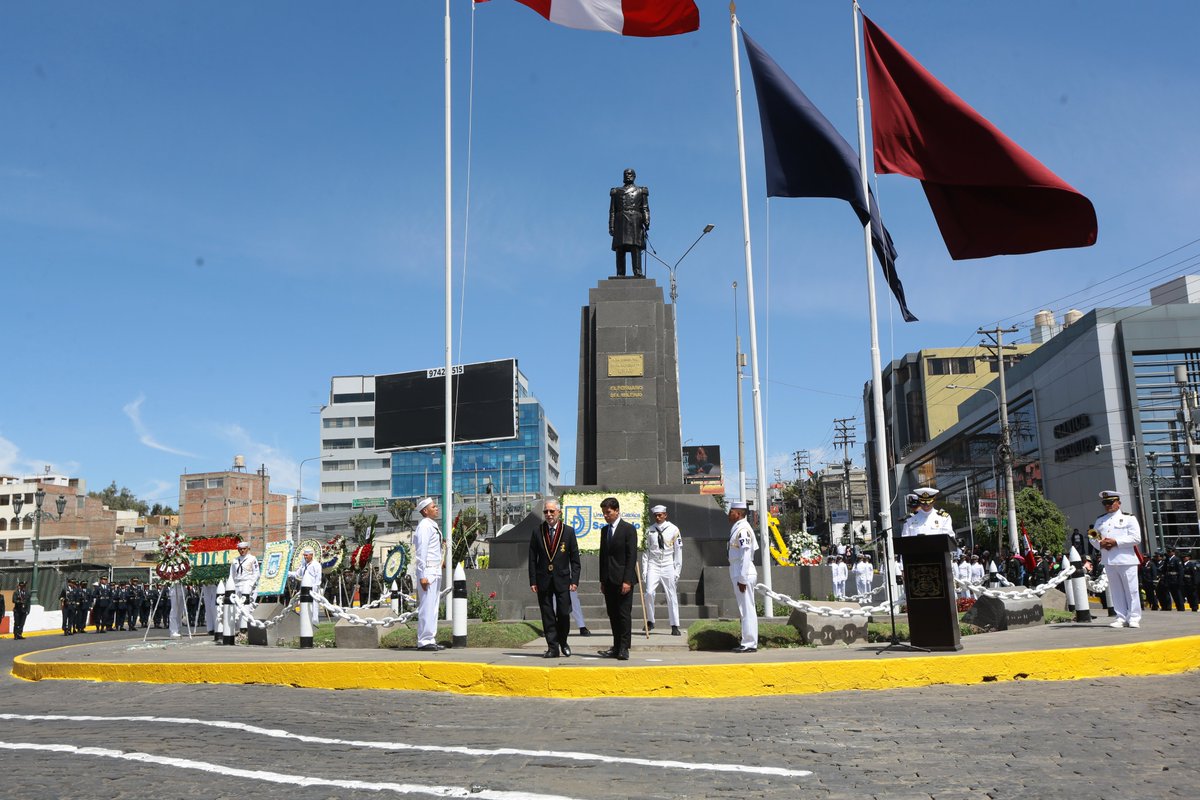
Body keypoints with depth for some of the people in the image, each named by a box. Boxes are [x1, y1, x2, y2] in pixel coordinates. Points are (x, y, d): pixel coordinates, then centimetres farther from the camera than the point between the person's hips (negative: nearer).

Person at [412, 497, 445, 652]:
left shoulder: (433, 526, 19)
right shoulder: (424, 526, -11)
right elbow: (421, 552, -16)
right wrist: (423, 576, -20)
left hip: (435, 571, 10)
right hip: (427, 571, -10)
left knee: (433, 607, 11)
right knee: (426, 607, -9)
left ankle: (431, 640, 15)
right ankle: (424, 641, -7)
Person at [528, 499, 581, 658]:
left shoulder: (568, 531, 2)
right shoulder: (537, 532, 4)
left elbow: (575, 558, 2)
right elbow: (532, 559, 5)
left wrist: (574, 580, -5)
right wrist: (533, 581, -2)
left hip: (562, 579, -1)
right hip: (543, 580, 1)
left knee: (563, 613, -2)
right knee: (547, 615, 2)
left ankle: (563, 642, 22)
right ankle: (552, 647, 9)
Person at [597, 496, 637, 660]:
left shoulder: (628, 529, -6)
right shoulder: (604, 530, 14)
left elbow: (632, 556, -11)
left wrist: (627, 580, -16)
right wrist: (602, 580, 11)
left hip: (623, 580, -6)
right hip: (609, 580, 6)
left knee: (624, 614, -5)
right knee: (613, 615, 8)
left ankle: (624, 649, -1)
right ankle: (616, 648, 15)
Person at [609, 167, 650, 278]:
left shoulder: (641, 191, 16)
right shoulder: (616, 192, 19)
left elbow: (645, 208, 8)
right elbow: (612, 210, 14)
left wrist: (646, 221, -8)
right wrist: (611, 226, 4)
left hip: (635, 221, -2)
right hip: (620, 221, 2)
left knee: (636, 247, -13)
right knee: (620, 249, -5)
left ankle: (637, 272, -20)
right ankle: (620, 273, -7)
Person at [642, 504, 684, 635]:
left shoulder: (673, 530, 0)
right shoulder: (649, 531, 3)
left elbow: (678, 551, 2)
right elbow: (645, 551, 5)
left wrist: (677, 570, -1)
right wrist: (644, 571, 0)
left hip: (668, 566, -1)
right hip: (653, 566, 1)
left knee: (672, 596, 1)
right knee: (649, 593, -14)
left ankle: (675, 627, 8)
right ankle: (650, 621, 3)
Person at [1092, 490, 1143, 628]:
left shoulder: (1129, 518, 2)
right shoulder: (1100, 520, 18)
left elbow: (1136, 538, -8)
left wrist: (1116, 542, -15)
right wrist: (1100, 543, -6)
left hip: (1126, 559, -4)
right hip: (1109, 560, 4)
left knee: (1131, 589, -2)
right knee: (1116, 590, 6)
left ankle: (1134, 618, 4)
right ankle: (1121, 618, 10)